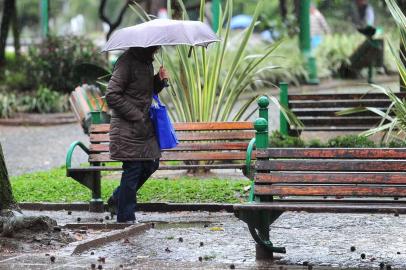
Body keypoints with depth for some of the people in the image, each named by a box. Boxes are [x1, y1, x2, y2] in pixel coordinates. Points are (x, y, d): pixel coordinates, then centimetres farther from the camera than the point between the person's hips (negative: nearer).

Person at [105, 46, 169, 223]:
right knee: (133, 170, -5)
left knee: (151, 164, 12)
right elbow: (112, 96, -19)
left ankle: (117, 198, 29)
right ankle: (125, 219, 6)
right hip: (128, 128, -9)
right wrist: (136, 117, -18)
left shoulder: (147, 62, 13)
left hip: (144, 127, 9)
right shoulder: (127, 61, -16)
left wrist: (159, 80, 2)